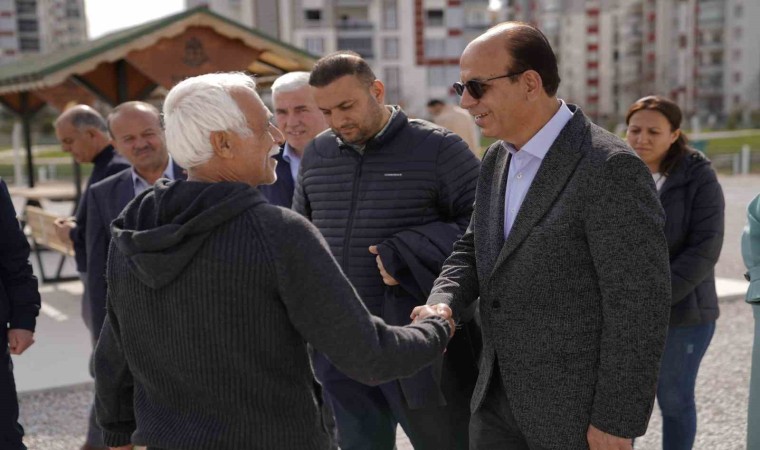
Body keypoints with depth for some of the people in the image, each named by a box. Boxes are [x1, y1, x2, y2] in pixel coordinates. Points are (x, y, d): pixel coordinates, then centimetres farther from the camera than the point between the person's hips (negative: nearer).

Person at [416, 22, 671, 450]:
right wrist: (440, 306, -8)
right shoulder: (499, 158, 5)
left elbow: (640, 304, -20)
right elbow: (475, 250, 12)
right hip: (501, 392, 7)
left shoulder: (610, 168, -21)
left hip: (580, 404, -7)